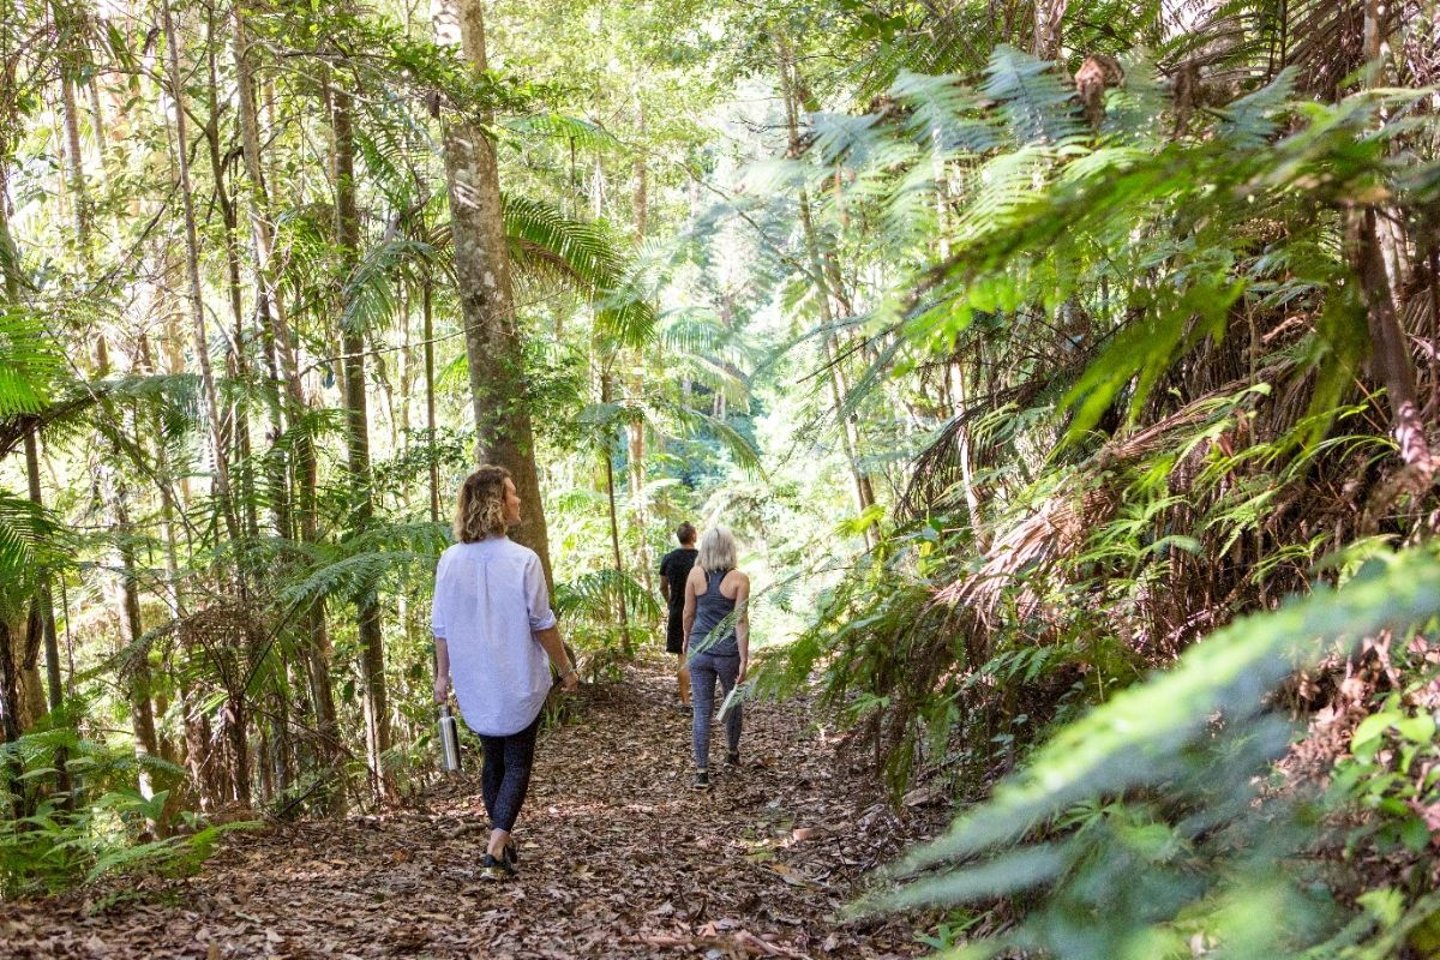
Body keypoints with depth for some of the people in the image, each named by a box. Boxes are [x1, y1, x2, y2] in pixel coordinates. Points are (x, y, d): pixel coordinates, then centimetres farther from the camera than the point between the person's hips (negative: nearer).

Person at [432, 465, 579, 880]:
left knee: (493, 760, 20)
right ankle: (495, 849, -6)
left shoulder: (450, 560, -6)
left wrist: (442, 676, 14)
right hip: (519, 683, -4)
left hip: (474, 685, 4)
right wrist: (566, 670, 2)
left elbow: (441, 627, 1)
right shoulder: (523, 560, -17)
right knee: (517, 765, 7)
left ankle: (502, 843, 30)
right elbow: (542, 625, -11)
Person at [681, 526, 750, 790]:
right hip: (728, 651, -1)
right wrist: (744, 660, -11)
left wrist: (687, 640, 22)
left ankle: (702, 772, 1)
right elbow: (741, 621, -12)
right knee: (733, 703, 22)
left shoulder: (695, 574, -4)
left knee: (702, 710, 4)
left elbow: (688, 613, 4)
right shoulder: (739, 579, -10)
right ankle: (732, 753, 41)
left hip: (700, 649, 1)